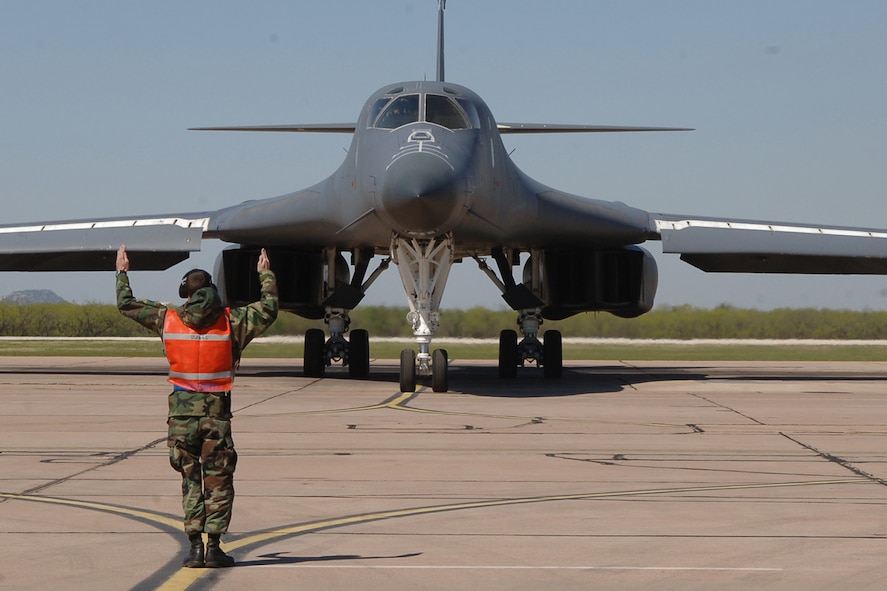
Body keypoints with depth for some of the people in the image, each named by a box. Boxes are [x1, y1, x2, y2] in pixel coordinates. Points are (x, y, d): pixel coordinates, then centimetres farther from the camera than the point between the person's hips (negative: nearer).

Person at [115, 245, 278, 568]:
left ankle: (195, 545, 3)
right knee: (218, 481, 5)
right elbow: (268, 310, 9)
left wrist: (122, 273, 27)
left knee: (190, 480, 8)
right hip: (217, 411, -1)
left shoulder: (167, 319, 1)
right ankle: (214, 546, 1)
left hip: (183, 411, 1)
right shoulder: (231, 320, -1)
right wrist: (266, 275, 24)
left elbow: (127, 305, 11)